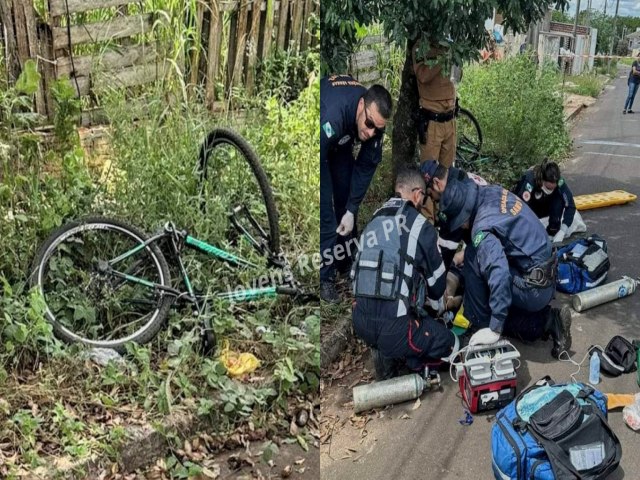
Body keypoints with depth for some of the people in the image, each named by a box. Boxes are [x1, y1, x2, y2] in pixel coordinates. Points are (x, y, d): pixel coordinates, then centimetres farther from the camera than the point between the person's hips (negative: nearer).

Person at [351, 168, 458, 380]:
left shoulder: (373, 222, 12)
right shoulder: (420, 226, -5)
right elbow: (436, 278, 6)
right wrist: (437, 307, 30)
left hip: (360, 322, 7)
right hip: (394, 327, -6)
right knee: (450, 345, 18)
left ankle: (386, 353, 13)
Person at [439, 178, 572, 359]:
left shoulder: (483, 226, -25)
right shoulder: (492, 191, -1)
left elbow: (499, 275, -35)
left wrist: (495, 329, -32)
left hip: (533, 290, -9)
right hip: (547, 282, 9)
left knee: (473, 256, -13)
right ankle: (548, 321, 8)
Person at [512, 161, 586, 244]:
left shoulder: (559, 182, -28)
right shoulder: (529, 180, -38)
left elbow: (570, 206, -25)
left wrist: (561, 232, -35)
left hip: (544, 205, 3)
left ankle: (554, 228, -6)